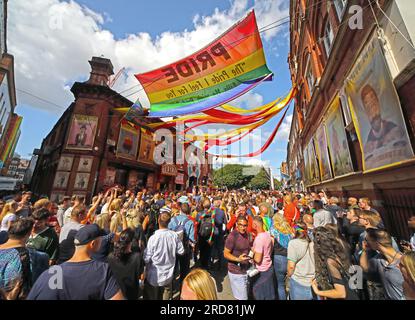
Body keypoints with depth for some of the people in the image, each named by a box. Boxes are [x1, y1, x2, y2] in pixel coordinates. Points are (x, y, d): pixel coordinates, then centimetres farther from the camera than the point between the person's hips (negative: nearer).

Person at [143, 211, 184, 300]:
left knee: (151, 297, 24)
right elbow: (181, 251, -6)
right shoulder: (174, 235, -18)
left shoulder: (153, 237, -26)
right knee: (166, 297, 25)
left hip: (154, 277, -2)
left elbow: (147, 259, -17)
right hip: (168, 276, 2)